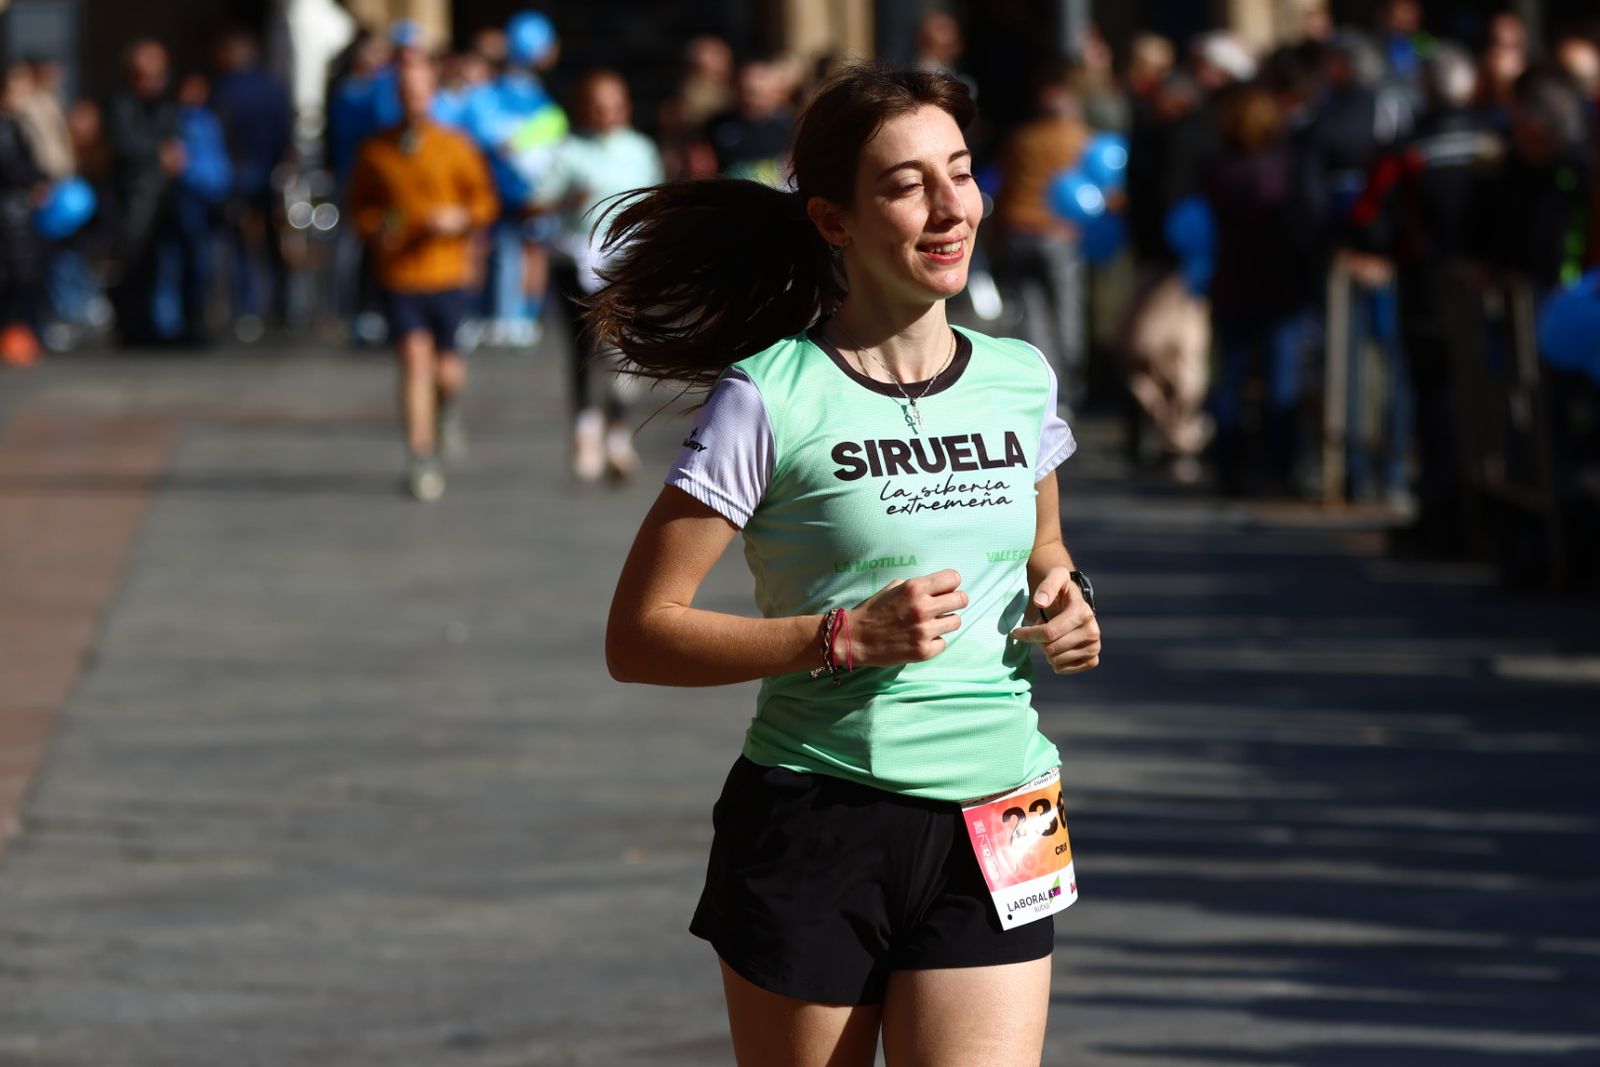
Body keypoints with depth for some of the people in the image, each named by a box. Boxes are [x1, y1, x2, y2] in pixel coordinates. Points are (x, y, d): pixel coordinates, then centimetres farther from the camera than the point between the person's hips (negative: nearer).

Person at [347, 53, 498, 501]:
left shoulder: (455, 147, 1)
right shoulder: (374, 153, 3)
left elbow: (485, 200, 5)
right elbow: (361, 206, 13)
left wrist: (461, 219, -14)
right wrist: (375, 229, -7)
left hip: (447, 274, 0)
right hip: (399, 274, 0)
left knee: (445, 369, 3)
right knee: (415, 359, -12)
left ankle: (448, 406, 41)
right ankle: (421, 458, -8)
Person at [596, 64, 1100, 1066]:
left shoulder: (1022, 380, 8)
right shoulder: (770, 400, -8)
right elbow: (639, 637, -9)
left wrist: (1063, 600, 4)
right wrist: (847, 636, -18)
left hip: (992, 841, 3)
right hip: (814, 827, -3)